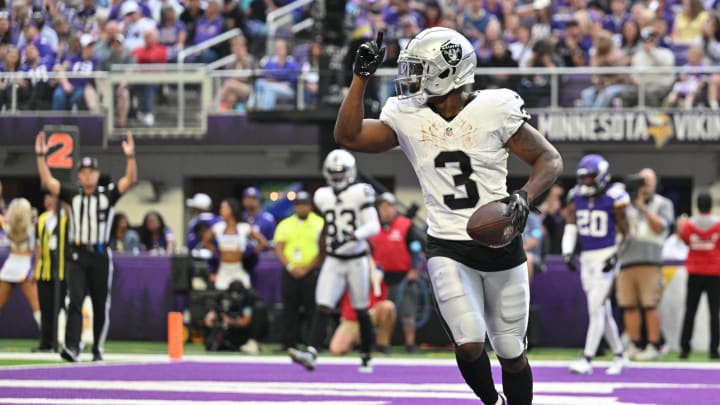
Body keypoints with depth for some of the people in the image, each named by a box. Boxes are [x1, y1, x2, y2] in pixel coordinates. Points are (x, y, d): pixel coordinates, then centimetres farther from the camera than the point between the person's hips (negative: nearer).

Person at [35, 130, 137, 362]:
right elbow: (47, 181, 1)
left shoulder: (108, 194, 3)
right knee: (75, 300, -14)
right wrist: (41, 156, -10)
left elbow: (130, 180, -9)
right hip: (77, 256, 0)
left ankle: (98, 349, 18)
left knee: (101, 306, 6)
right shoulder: (73, 195, 7)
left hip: (100, 256, 0)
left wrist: (130, 157, -24)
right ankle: (72, 347, -23)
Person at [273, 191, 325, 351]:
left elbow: (323, 251, -2)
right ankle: (289, 343, 5)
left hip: (311, 273, -3)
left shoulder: (320, 224, 4)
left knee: (312, 310, -7)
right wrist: (290, 267, -8)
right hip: (289, 273, 3)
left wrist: (306, 269, -9)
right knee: (289, 311, 2)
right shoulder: (285, 224, 13)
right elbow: (278, 249, 7)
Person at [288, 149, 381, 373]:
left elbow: (374, 226, -15)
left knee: (361, 311, 8)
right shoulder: (323, 196, 6)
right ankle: (311, 353, -25)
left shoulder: (360, 193, -9)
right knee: (322, 308, -12)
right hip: (333, 261, 3)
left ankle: (366, 357, 22)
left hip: (357, 260, -3)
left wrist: (357, 235, -32)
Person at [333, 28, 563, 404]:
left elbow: (549, 159, -3)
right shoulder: (407, 117, 0)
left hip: (501, 245, -1)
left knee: (511, 351, 8)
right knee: (469, 345, -15)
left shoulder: (493, 111, -9)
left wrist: (525, 196, -21)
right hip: (448, 249, 1)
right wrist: (362, 76, -9)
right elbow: (348, 136, -4)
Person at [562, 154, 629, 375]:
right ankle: (619, 356, 24)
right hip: (587, 258, 6)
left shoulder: (614, 199, -11)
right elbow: (571, 227, 6)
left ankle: (587, 360, -9)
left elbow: (625, 232, -5)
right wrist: (568, 252, -7)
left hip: (606, 258, -6)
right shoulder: (577, 198, 6)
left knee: (596, 309, -10)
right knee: (603, 311, 12)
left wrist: (616, 256, -14)